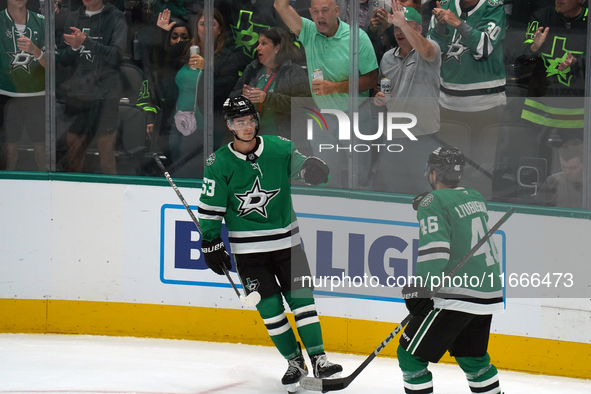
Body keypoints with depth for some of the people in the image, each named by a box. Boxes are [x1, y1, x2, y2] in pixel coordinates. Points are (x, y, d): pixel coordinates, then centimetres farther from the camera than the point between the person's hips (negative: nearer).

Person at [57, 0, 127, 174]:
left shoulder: (115, 17, -1)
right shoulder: (73, 18, 13)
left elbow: (116, 54, -12)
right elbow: (62, 59, 13)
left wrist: (85, 41, -22)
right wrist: (74, 47, -9)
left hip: (104, 96, -4)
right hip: (76, 94, 4)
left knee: (106, 150, -7)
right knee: (73, 150, 7)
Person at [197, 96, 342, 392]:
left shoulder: (278, 148, -4)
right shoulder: (219, 163, -7)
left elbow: (302, 164, 0)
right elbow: (210, 207, -1)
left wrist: (312, 168, -24)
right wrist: (211, 244, -2)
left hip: (285, 240, 1)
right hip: (248, 248, -1)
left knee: (301, 298, -5)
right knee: (269, 307, -2)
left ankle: (318, 359, -2)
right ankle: (294, 362, 11)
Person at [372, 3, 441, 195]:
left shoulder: (430, 47, -5)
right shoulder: (387, 57, 13)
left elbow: (425, 50, -31)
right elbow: (379, 87, 26)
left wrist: (403, 24, -38)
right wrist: (378, 97, 2)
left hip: (423, 136, -6)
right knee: (384, 187, 9)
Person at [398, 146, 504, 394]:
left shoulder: (433, 203, -10)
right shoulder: (475, 197, 12)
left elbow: (436, 250, -21)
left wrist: (419, 289, -21)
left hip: (459, 296, -8)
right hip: (489, 294, 8)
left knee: (411, 354, -1)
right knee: (471, 355, 25)